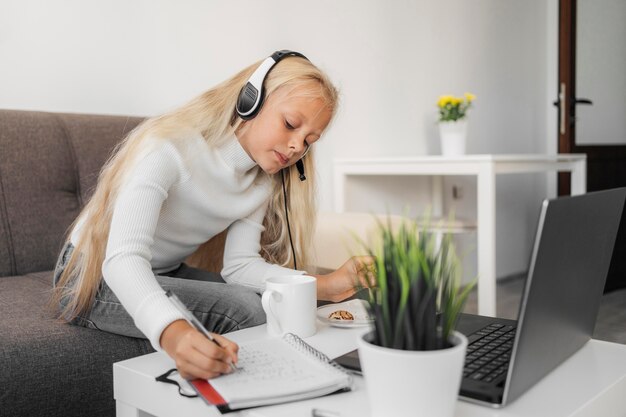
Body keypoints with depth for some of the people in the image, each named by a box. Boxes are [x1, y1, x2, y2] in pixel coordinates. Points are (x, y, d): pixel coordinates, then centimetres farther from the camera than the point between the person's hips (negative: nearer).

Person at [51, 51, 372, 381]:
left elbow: (240, 263, -13)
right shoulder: (169, 147, -28)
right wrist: (173, 334, -58)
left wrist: (323, 286, -28)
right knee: (244, 309, -25)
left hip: (165, 275, 7)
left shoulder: (264, 180, -4)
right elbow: (123, 258, -39)